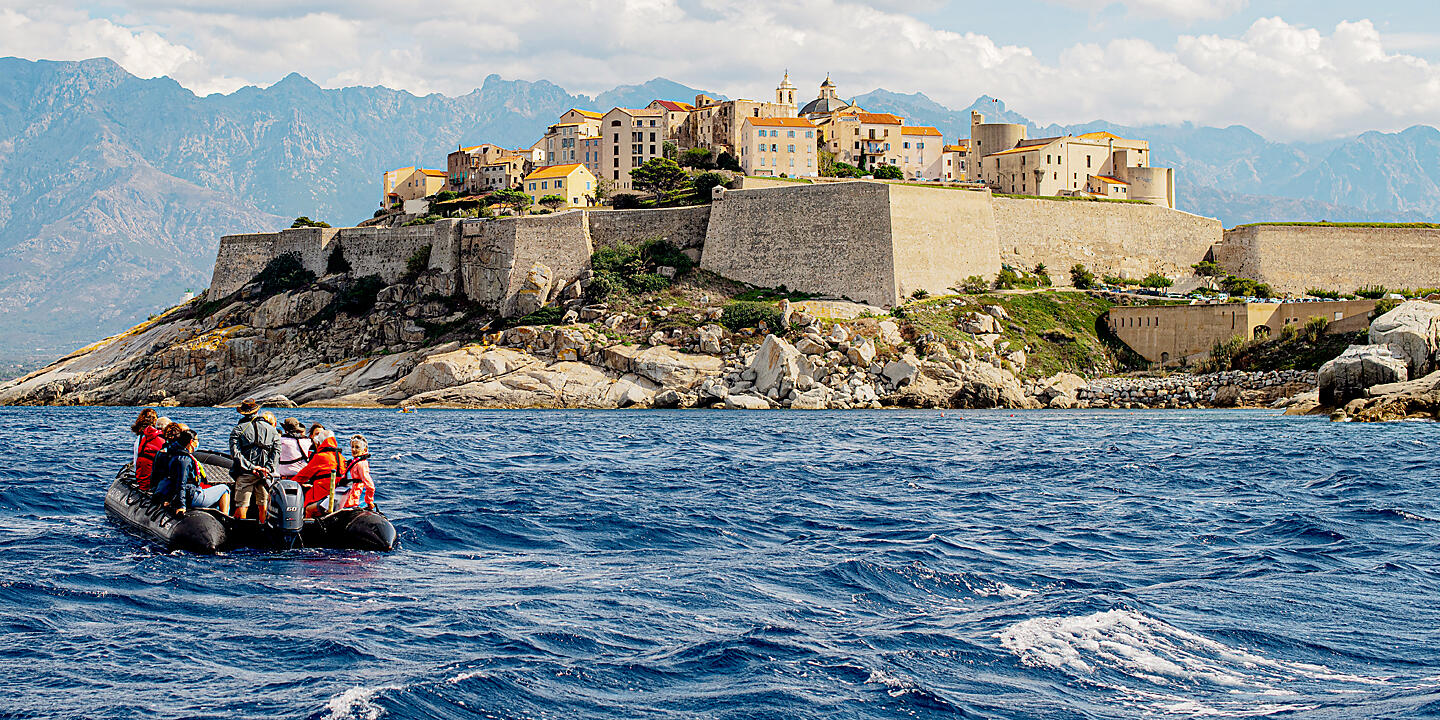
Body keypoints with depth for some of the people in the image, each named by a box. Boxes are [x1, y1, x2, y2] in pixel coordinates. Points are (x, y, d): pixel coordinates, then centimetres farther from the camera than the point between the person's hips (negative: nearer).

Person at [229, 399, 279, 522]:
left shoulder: (238, 429, 4)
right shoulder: (270, 429, 12)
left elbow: (235, 453, -9)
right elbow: (277, 450, 1)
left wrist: (251, 467, -13)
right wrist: (268, 467, -6)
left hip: (245, 473, -2)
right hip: (266, 474, 3)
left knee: (242, 506, -1)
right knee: (263, 506, 10)